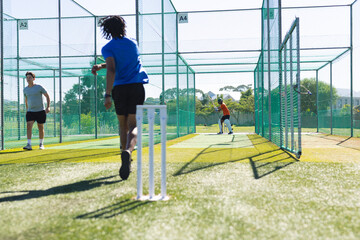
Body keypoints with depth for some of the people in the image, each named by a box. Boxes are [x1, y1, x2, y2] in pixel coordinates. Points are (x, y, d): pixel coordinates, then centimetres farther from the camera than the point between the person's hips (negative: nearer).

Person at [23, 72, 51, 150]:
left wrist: (48, 107, -9)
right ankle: (29, 145, -22)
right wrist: (27, 109, 25)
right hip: (30, 111, 3)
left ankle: (41, 144, 23)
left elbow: (47, 96, 1)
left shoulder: (39, 87, -5)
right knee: (28, 126, -17)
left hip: (40, 111, -2)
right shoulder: (25, 89, 7)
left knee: (41, 128, 5)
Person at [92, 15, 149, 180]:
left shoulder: (108, 48, 0)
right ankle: (127, 152, -35)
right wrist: (100, 66, 18)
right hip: (137, 87, 1)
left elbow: (111, 70, -16)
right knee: (133, 125, -6)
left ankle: (126, 160, 15)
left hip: (119, 88, -1)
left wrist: (108, 95, -20)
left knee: (123, 126, 13)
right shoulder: (132, 43, 14)